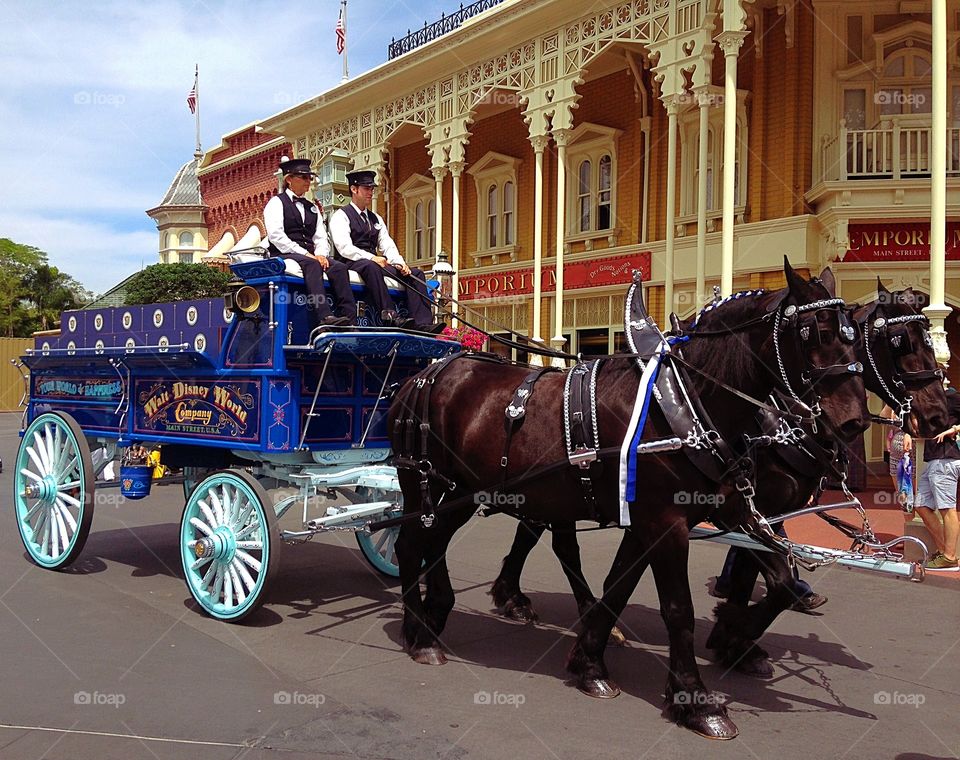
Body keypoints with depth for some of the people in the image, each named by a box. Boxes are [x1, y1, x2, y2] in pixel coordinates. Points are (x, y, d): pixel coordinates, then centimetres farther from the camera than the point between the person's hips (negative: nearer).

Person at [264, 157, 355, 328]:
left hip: (309, 255, 6)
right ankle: (325, 317, -51)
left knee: (339, 268, -23)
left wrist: (321, 254, -7)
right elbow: (276, 236, -9)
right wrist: (305, 254, -17)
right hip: (284, 255, -6)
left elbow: (321, 237, 17)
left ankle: (349, 319, -36)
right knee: (312, 265, -37)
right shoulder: (276, 203, 6)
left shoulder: (312, 207, 26)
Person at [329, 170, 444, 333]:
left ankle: (423, 323, -27)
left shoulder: (375, 218, 25)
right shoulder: (341, 216, 3)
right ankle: (390, 318, -51)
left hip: (375, 263, 7)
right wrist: (371, 258, -23)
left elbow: (387, 245, 15)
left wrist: (399, 263, -5)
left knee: (416, 273, -10)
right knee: (371, 267, -41)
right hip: (352, 264, -7)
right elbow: (344, 248, -12)